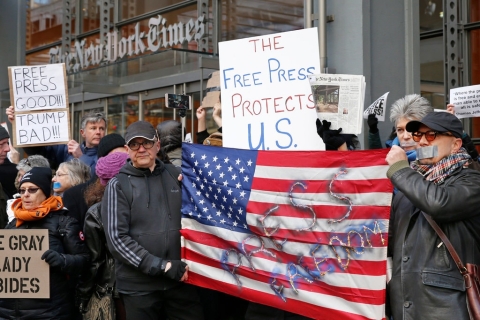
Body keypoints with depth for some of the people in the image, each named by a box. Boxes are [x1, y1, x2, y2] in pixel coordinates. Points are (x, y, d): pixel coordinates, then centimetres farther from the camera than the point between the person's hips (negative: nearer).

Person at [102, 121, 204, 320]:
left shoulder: (175, 176, 8)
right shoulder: (118, 185, -1)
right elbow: (117, 239, -8)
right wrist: (162, 266, -14)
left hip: (181, 279, 3)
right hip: (138, 285, -2)